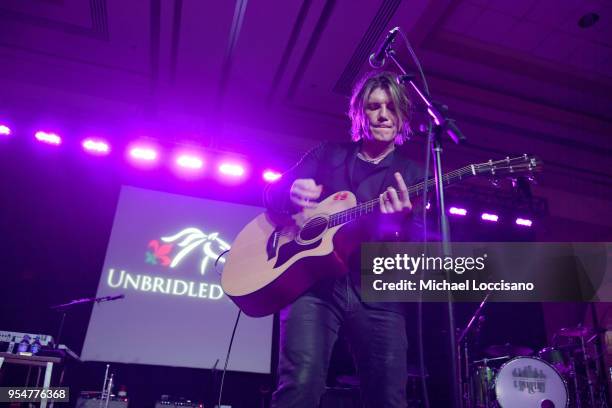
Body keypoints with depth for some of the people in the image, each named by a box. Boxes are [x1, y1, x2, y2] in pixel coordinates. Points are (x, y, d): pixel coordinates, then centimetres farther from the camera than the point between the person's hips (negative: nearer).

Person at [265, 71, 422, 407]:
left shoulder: (412, 175, 14)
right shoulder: (329, 154, 16)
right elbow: (272, 192, 12)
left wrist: (400, 221, -23)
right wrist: (292, 193, -14)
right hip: (314, 281, -1)